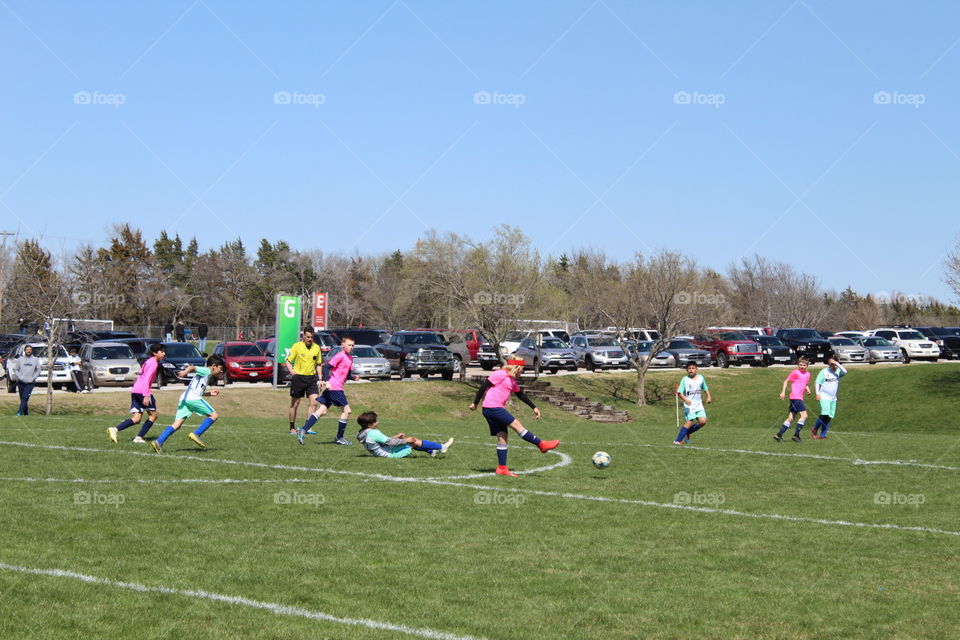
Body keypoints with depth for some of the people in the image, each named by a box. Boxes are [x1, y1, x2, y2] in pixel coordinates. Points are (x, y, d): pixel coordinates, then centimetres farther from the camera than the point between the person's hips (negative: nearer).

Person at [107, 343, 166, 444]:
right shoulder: (154, 363, -8)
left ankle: (115, 429, -11)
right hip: (142, 391, -9)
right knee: (153, 415, 3)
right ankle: (139, 437, -3)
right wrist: (146, 396, -24)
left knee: (137, 418, 5)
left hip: (135, 391, 9)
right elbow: (147, 379, -18)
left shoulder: (148, 361, 21)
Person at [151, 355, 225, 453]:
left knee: (177, 424, 0)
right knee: (214, 415, -1)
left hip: (184, 398, 9)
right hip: (193, 398, -9)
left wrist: (210, 393, 37)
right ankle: (196, 434, -9)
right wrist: (185, 371, -31)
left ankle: (158, 442, -14)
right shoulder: (206, 371, 5)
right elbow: (193, 367, -12)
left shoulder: (206, 373, 32)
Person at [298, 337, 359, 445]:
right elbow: (327, 367, -16)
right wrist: (327, 382, -25)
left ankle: (303, 430, -4)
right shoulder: (340, 356, -9)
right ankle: (339, 438, 5)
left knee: (322, 411, 3)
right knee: (346, 410, -2)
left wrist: (353, 377, 5)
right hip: (334, 387, -9)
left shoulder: (350, 358, 18)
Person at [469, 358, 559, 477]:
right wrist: (475, 403, -8)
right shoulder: (500, 374, -9)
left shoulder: (512, 380, 19)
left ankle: (502, 468, 4)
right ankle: (541, 444, -6)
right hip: (492, 408, -10)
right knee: (517, 425, -9)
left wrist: (534, 407, 27)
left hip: (497, 409, 10)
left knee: (502, 436, 4)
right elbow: (484, 386, -10)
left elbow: (520, 394, 29)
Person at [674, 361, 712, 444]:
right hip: (689, 405, -5)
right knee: (689, 422, -16)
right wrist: (685, 399, -24)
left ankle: (687, 433, 12)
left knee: (703, 421, -10)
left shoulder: (701, 378, 6)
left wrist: (709, 397, 7)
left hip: (699, 404, 5)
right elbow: (679, 392, -8)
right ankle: (678, 440, -12)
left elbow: (705, 388, 22)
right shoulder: (685, 380, -6)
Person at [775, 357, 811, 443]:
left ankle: (779, 435, 11)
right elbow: (786, 381, 0)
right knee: (804, 415, -15)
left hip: (800, 398, 8)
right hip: (795, 397, -8)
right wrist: (783, 392, -7)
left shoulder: (807, 374, 17)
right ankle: (796, 435, -12)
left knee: (791, 418, 8)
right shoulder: (795, 372, -3)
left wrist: (808, 390, 8)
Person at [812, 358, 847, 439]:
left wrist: (837, 364, -17)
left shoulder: (838, 372, 7)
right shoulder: (824, 372, -2)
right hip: (824, 397, -5)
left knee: (829, 417, 2)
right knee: (825, 414, -20)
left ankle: (822, 435, 7)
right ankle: (814, 429, -1)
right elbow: (817, 383, 0)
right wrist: (817, 393, -10)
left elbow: (845, 372, -14)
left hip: (833, 398, 5)